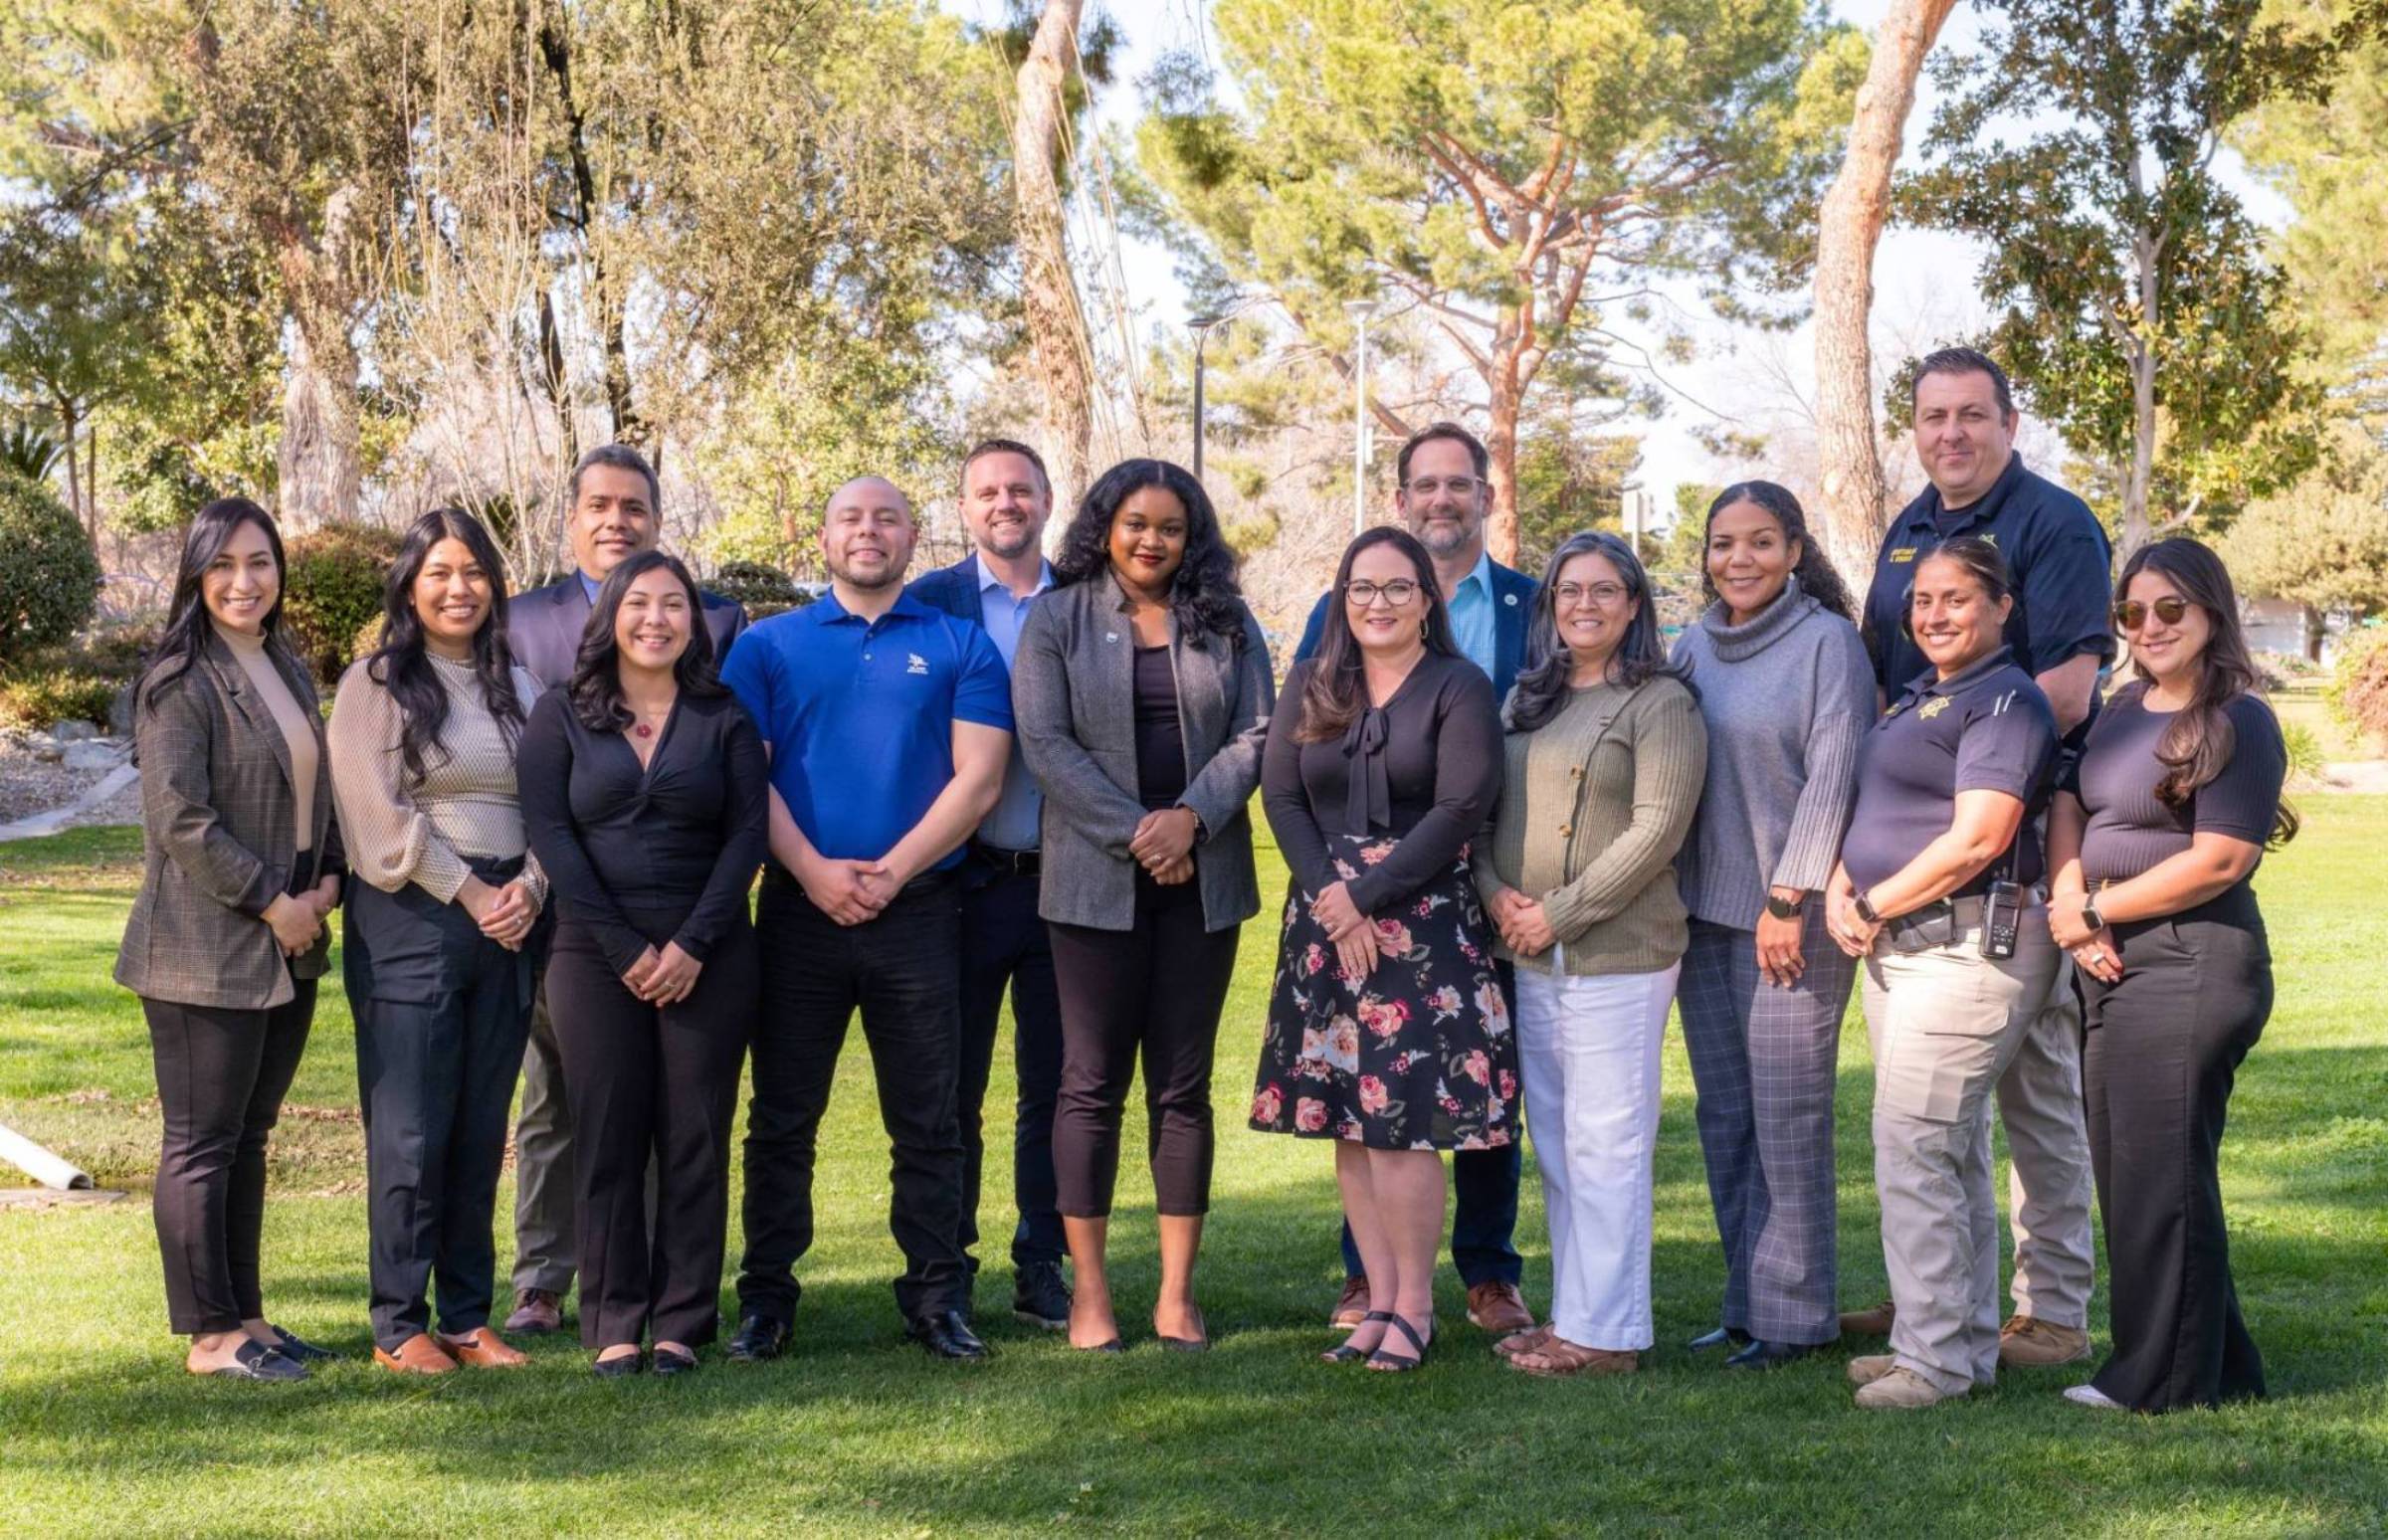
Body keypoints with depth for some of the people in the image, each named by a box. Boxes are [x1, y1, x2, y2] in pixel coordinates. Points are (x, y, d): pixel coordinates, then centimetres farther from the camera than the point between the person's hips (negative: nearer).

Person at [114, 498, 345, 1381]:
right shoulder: (181, 682, -11)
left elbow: (318, 790, 18)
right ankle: (210, 1335, 6)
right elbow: (178, 817, -17)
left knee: (248, 1137, 14)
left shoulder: (290, 674, 14)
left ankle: (244, 1314, 22)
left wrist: (328, 881, 1)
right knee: (202, 1142, 0)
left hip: (290, 949, 8)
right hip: (208, 951, -8)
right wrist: (271, 902, -14)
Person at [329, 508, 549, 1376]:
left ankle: (468, 1315, 14)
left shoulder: (518, 686, 14)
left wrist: (530, 886, -5)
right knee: (411, 1131, -5)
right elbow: (379, 816, -8)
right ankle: (399, 1326, 3)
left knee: (482, 1128, 7)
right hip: (410, 921, -4)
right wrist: (469, 892, -11)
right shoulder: (375, 683, 0)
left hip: (509, 922, 5)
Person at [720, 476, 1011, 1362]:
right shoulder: (767, 647, 9)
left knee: (927, 1121, 4)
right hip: (798, 910, 1)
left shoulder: (961, 647, 7)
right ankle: (765, 1296, 14)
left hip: (918, 912, 0)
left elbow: (978, 778, -1)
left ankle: (936, 1296, 13)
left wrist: (891, 871, -11)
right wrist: (815, 871, -12)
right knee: (782, 1116, 6)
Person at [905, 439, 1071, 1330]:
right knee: (951, 1088, 6)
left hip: (1063, 879, 2)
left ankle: (1042, 1267, 19)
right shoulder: (929, 603, 1)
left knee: (1054, 1087, 8)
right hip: (964, 879, -2)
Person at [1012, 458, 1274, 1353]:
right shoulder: (1057, 620, 3)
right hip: (1096, 878, -2)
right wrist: (1133, 834, -13)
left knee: (1183, 1084, 5)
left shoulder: (1227, 624, 10)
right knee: (1093, 1082, 0)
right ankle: (1089, 1294, 6)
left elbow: (1255, 734, 3)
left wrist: (1190, 818, -13)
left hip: (1204, 879, 2)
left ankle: (1177, 1294, 10)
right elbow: (1045, 741, -6)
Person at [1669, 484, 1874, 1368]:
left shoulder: (1827, 642, -5)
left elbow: (1831, 776, -11)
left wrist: (1789, 899, -15)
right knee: (1724, 1117, 9)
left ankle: (1795, 1315, 4)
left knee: (1788, 1115, -4)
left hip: (1792, 917, -6)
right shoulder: (1692, 648, 12)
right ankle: (1746, 1305, 17)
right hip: (1705, 913, 6)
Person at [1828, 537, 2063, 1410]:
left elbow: (1976, 840, -19)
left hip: (1968, 947, -10)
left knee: (1915, 1149, -11)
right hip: (1896, 948, 10)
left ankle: (1934, 1357, -6)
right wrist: (1840, 889, 0)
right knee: (1952, 1154, 13)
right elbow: (1871, 812, 20)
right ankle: (1969, 1344, 21)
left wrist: (1876, 905, -11)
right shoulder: (1916, 700, 19)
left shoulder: (2006, 701, -10)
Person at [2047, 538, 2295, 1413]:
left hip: (2193, 968, -8)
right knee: (2123, 1171, 11)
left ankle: (2166, 1379, 9)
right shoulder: (2122, 712, 15)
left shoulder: (2239, 722, -10)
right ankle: (2219, 1365, 23)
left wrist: (2095, 907, -10)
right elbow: (2068, 806, 14)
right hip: (2118, 970, 8)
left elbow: (2218, 862, -16)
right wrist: (2071, 905, -5)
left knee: (2160, 1173, -2)